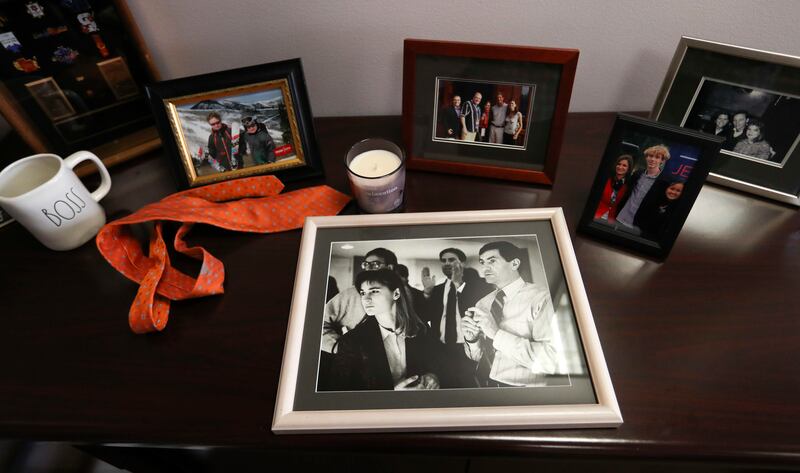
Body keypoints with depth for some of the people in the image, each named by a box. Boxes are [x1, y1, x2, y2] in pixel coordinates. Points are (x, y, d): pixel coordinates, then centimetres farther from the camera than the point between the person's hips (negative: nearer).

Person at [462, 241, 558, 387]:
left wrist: (497, 334, -23)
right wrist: (471, 338, -9)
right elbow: (477, 356, 11)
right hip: (482, 386, 5)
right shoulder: (482, 303, 6)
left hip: (521, 387, -4)